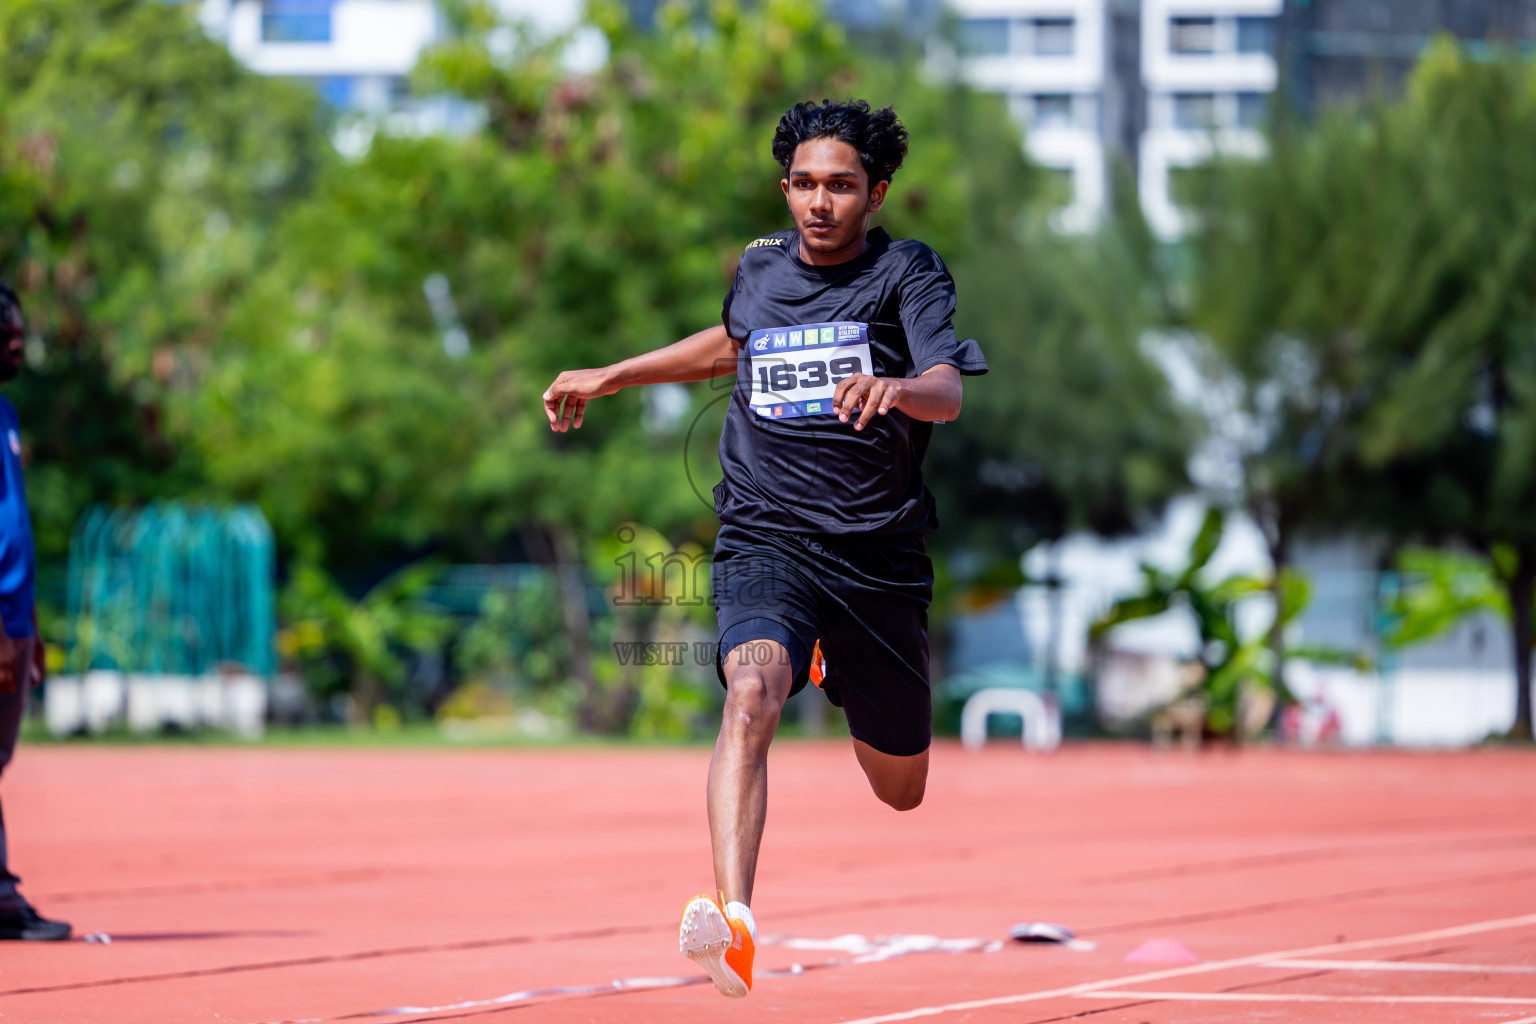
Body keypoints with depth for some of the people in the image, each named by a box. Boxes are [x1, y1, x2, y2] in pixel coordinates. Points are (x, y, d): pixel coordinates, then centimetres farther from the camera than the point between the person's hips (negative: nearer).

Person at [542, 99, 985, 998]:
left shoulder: (908, 272, -3)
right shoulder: (760, 268, 9)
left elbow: (949, 392, -21)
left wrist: (894, 388, -44)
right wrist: (609, 377, 35)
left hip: (880, 555, -1)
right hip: (766, 542, 1)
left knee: (901, 791, 15)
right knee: (752, 691, -32)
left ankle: (835, 668, 51)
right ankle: (734, 920, -48)